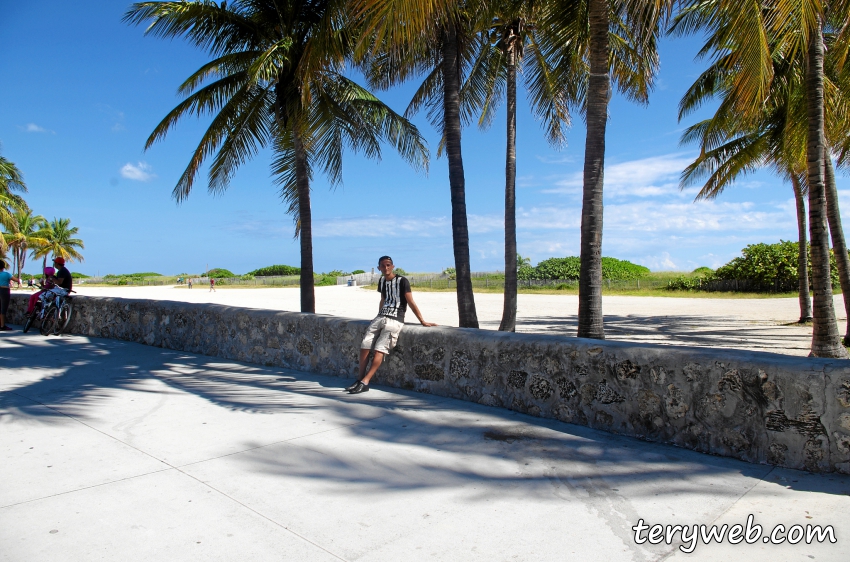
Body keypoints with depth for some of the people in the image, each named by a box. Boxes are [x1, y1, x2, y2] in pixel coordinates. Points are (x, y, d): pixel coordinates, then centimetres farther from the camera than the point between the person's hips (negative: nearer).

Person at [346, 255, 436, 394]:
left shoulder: (402, 281, -4)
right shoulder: (381, 281, 16)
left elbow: (410, 302, -6)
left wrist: (422, 321, -10)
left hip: (395, 320, -6)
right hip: (380, 317, 6)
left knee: (380, 349, -16)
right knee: (365, 345, -9)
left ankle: (365, 382, -17)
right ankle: (360, 378, -1)